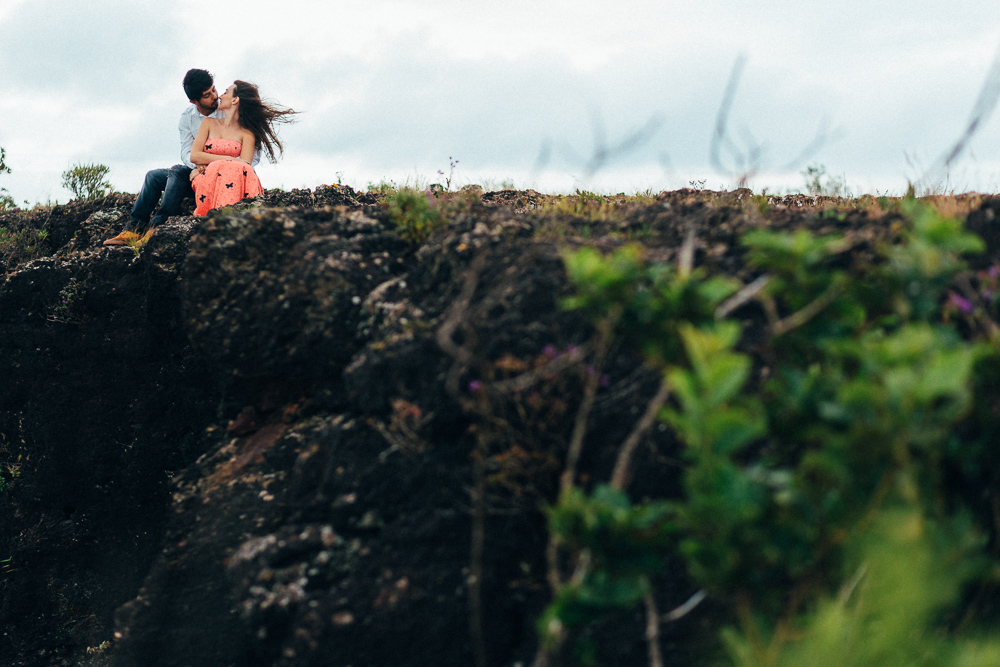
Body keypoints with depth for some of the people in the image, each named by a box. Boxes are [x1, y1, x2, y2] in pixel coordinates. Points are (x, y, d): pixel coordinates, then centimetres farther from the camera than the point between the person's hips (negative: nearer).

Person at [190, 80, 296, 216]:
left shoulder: (247, 133, 9)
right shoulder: (209, 123, 17)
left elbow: (245, 164, -6)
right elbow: (194, 156, 5)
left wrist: (205, 166, -10)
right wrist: (230, 159, -8)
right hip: (205, 180, 1)